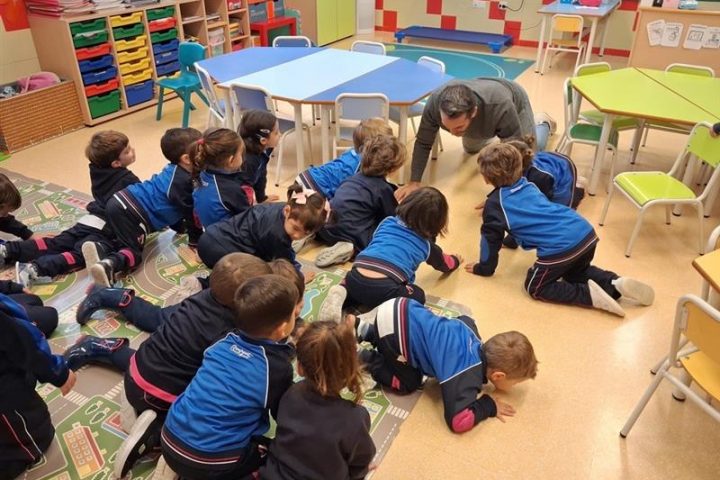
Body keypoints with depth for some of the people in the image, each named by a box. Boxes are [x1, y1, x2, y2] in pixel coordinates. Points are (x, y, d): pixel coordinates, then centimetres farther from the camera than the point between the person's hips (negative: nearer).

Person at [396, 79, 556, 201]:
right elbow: (423, 143, -28)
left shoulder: (501, 108, -50)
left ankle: (543, 123, 44)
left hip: (514, 100, -3)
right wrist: (414, 182, -34)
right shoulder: (435, 103, -41)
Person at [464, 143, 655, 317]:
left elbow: (491, 238, 8)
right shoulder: (527, 185, 21)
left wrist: (484, 267, 25)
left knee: (536, 288, 14)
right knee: (577, 272, 35)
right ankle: (616, 283, 10)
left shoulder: (493, 204, 0)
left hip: (560, 248, -8)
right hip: (586, 232, 8)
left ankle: (589, 294, -3)